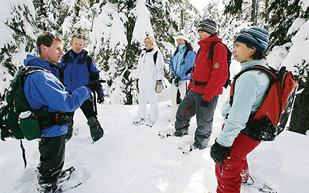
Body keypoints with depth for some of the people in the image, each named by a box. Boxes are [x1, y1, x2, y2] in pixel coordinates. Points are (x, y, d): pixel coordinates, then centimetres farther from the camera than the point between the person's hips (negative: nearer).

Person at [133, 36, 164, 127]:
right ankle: (141, 117, 21)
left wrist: (159, 79, -14)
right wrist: (138, 77, 18)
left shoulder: (157, 53, -4)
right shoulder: (143, 53, 17)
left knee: (152, 98, -3)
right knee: (142, 98, 11)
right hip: (142, 79, 7)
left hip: (152, 79, -7)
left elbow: (160, 67, -8)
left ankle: (153, 119, 8)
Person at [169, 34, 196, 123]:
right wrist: (171, 70, -1)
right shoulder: (176, 52, 15)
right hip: (175, 79, 7)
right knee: (174, 100, 15)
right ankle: (173, 119, 28)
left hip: (184, 80, -7)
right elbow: (171, 62, 20)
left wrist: (179, 77, -18)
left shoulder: (190, 53, -8)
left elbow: (188, 68, -16)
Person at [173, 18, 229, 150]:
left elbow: (220, 75, -21)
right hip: (195, 90, 8)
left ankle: (200, 145, 29)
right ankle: (180, 132, 39)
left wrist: (207, 96, -20)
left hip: (208, 93, -8)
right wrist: (190, 86, 19)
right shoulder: (202, 47, 14)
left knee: (203, 122, 8)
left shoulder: (218, 47, -14)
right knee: (182, 113, 15)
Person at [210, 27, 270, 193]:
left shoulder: (249, 78, -29)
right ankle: (243, 177, 63)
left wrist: (221, 143, -24)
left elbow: (238, 117, -31)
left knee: (226, 169, 6)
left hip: (240, 134, -10)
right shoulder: (265, 72, 1)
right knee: (238, 154, 35)